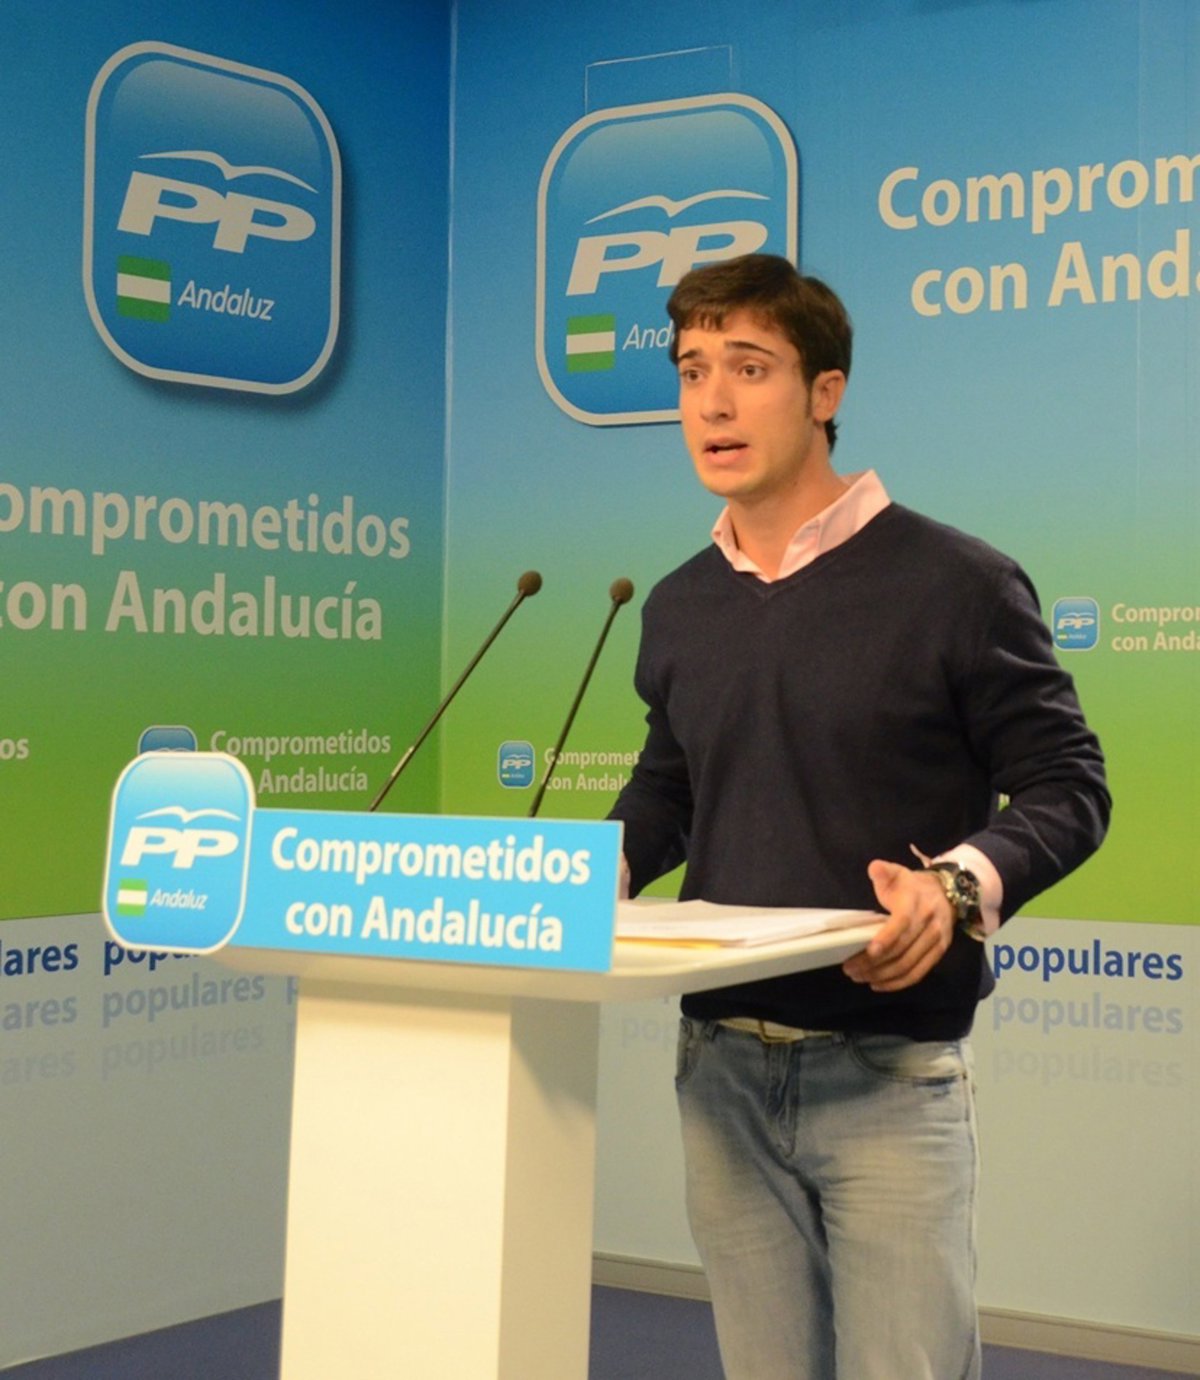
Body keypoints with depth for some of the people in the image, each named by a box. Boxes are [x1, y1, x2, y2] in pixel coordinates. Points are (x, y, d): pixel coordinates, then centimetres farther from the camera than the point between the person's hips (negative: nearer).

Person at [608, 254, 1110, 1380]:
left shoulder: (953, 583, -7)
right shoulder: (679, 608, 10)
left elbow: (1066, 787, -5)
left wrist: (959, 882, -23)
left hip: (890, 1074, -5)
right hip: (722, 1069, 5)